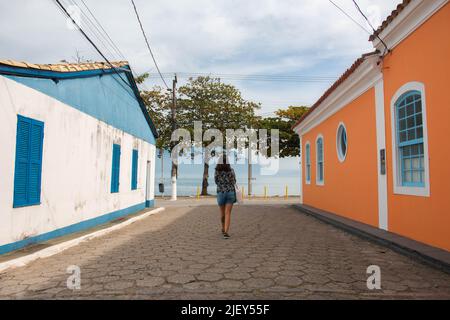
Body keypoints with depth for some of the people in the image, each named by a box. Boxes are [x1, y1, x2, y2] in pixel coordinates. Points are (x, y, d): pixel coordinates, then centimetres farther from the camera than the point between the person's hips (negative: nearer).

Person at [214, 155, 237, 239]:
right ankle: (226, 232, -14)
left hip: (221, 193, 1)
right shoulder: (231, 170, -5)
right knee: (228, 214, -2)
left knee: (222, 213, 19)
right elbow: (234, 182, 4)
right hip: (230, 193, -1)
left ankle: (223, 229, 39)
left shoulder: (216, 171, -5)